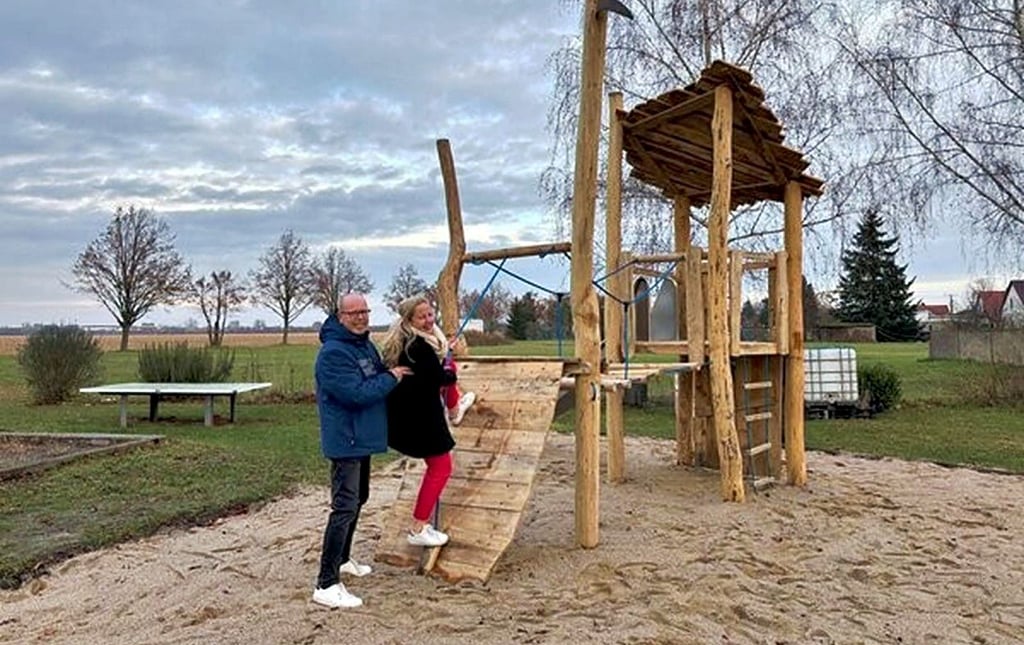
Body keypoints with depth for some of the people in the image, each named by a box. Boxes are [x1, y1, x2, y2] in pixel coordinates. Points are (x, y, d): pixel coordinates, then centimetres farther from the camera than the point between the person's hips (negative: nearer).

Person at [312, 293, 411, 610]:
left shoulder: (365, 345, 9)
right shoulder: (333, 353, -21)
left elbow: (379, 378, 23)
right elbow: (357, 394, -27)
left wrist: (393, 373, 4)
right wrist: (391, 378, -17)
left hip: (363, 439, 10)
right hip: (346, 441, -10)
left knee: (358, 500, 22)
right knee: (344, 508, -10)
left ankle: (342, 559, 40)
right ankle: (326, 585, -5)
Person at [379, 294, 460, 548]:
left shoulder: (403, 343, 10)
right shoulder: (420, 346, -22)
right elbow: (439, 377, -22)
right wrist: (451, 375, -1)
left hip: (411, 412, 10)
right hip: (419, 414, -10)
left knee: (435, 466, 22)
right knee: (441, 467, 0)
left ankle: (419, 523, 28)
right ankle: (418, 529, 5)